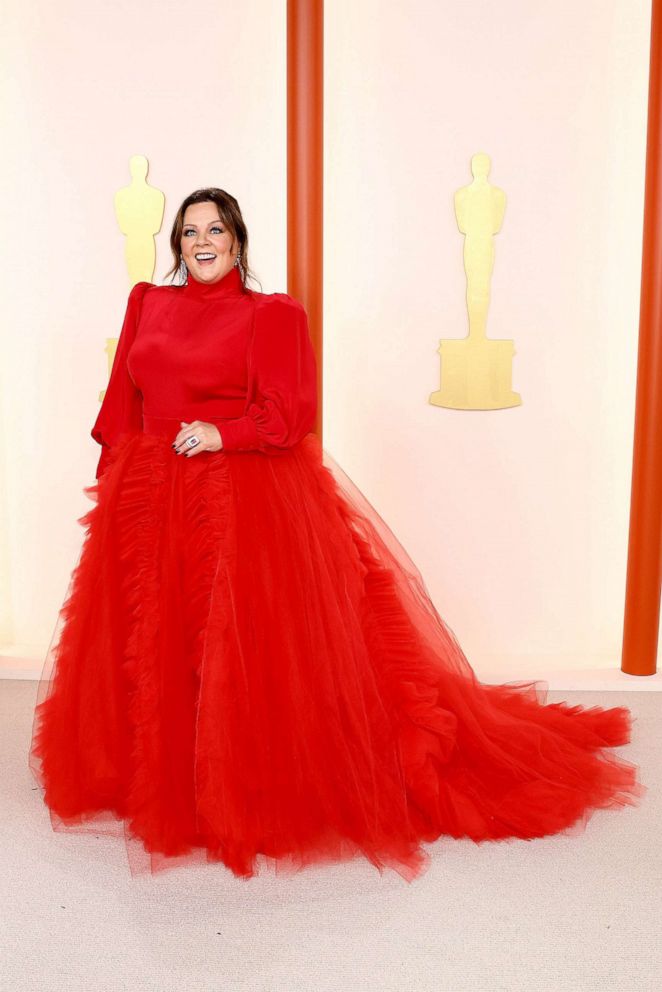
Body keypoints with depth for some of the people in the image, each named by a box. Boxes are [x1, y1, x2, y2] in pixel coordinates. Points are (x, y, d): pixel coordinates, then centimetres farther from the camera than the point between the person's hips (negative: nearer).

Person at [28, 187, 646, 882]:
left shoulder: (269, 315, 0)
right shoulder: (147, 303, 15)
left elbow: (289, 415, -7)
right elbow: (123, 400, 16)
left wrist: (219, 435, -18)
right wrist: (112, 474, 11)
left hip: (243, 502, -5)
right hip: (148, 500, 5)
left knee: (246, 651, -4)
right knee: (151, 648, 10)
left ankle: (248, 793, 13)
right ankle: (157, 785, 29)